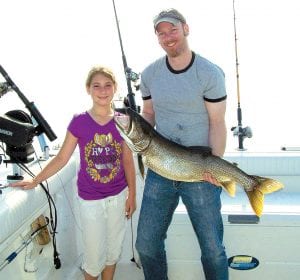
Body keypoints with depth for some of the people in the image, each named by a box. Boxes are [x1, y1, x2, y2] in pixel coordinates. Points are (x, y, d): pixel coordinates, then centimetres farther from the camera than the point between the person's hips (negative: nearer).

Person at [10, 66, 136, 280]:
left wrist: (132, 196, 1)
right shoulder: (79, 122, -11)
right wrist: (35, 181, -5)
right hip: (90, 199, -2)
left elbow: (128, 161, 0)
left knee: (113, 248, 16)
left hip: (118, 196, 2)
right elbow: (62, 158, -4)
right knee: (94, 254, 6)